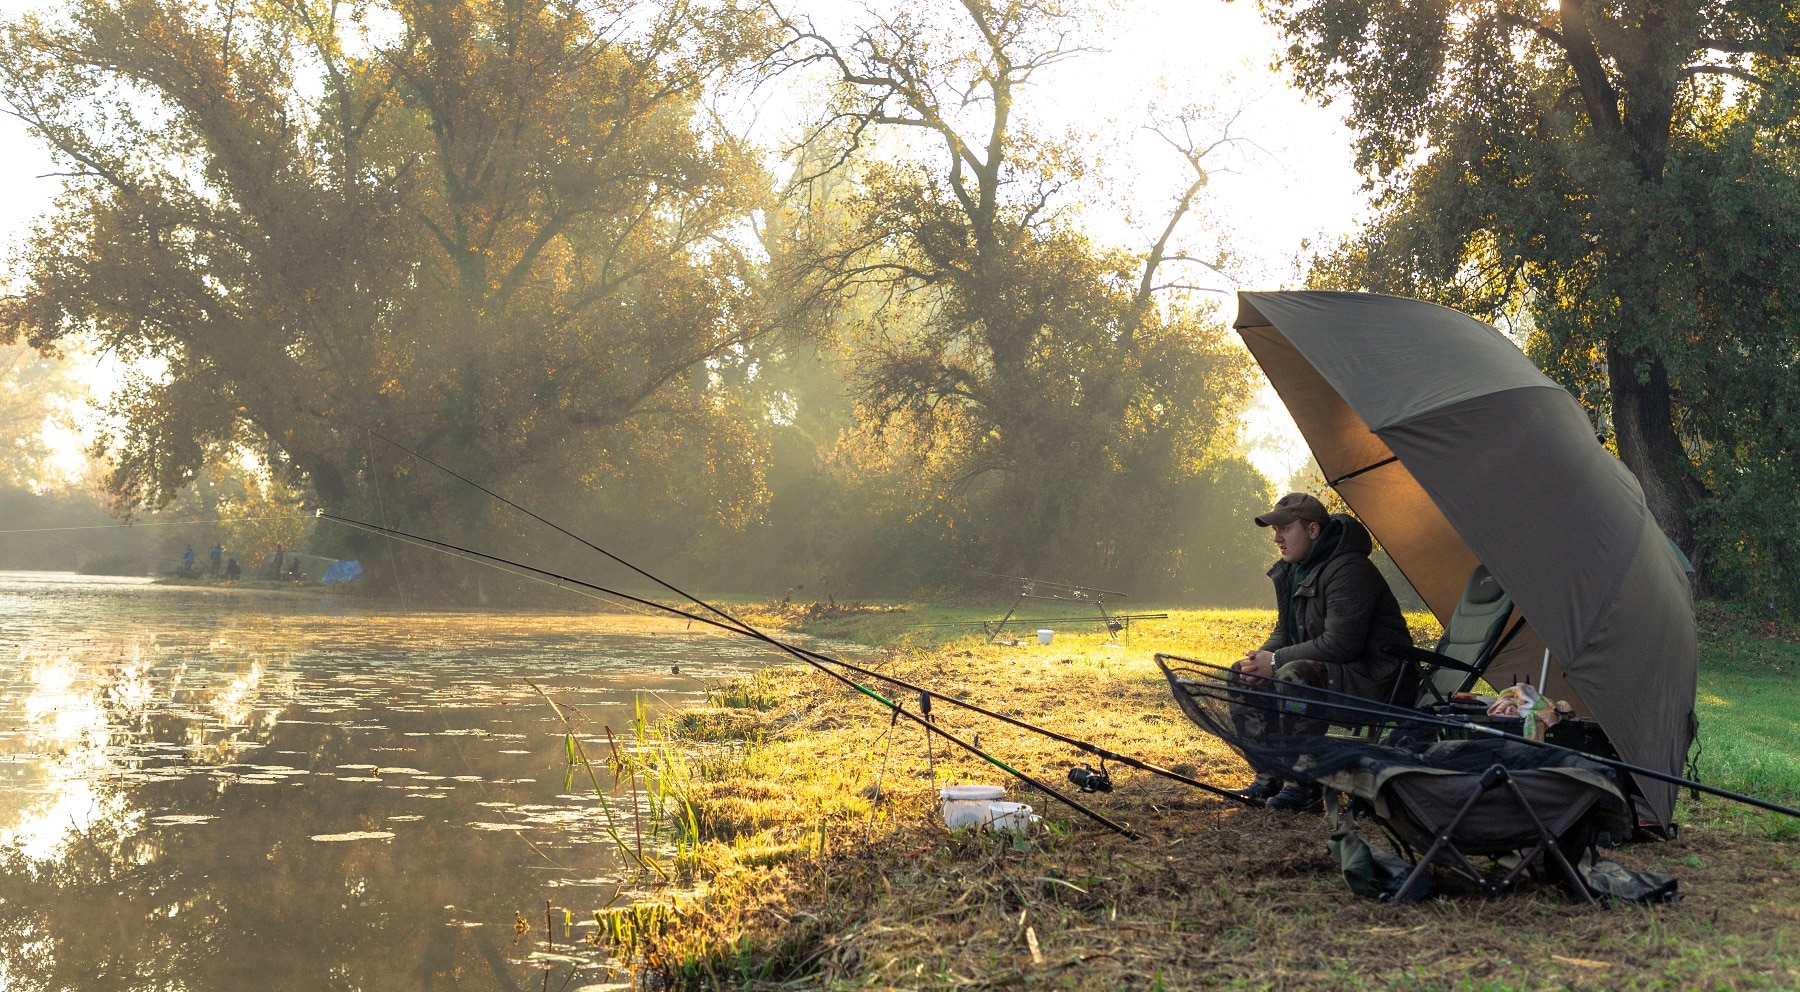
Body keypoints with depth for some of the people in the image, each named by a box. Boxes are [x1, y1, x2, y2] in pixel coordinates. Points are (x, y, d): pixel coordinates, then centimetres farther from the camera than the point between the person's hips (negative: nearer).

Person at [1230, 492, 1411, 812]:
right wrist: (1262, 658, -7)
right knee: (1241, 674, 2)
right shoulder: (1292, 571, 9)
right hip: (1327, 669, 10)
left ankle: (1305, 788, -24)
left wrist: (1276, 661, -22)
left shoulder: (1348, 571, -22)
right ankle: (1270, 778, 3)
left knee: (1294, 676, -35)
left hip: (1371, 679, -10)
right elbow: (1284, 632, 16)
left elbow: (1339, 645, -28)